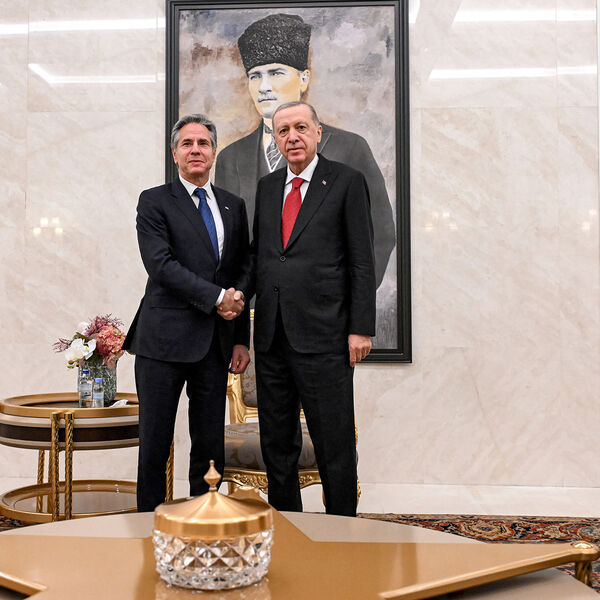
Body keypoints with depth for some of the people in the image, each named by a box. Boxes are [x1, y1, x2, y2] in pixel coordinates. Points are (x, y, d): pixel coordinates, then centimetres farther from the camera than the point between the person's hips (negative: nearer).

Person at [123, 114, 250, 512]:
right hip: (164, 340, -4)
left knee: (211, 445, 9)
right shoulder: (155, 202, 2)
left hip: (215, 342, 4)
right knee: (155, 442, 2)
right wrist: (216, 297, -14)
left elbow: (242, 276, 15)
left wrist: (242, 339, 9)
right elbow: (161, 265, -12)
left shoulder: (234, 206, 15)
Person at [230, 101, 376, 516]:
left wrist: (361, 328, -10)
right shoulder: (267, 187, 14)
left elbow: (362, 261, -5)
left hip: (322, 334, -6)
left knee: (334, 443, 2)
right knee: (277, 441, 15)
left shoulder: (346, 182, -2)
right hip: (272, 335, 6)